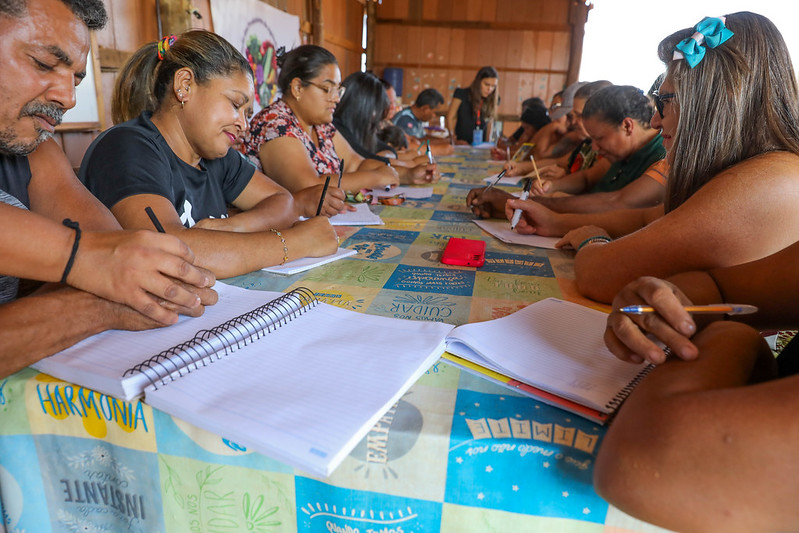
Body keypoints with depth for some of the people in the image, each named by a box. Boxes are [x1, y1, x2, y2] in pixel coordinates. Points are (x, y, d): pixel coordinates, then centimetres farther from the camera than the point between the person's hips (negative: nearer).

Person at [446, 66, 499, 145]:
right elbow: (450, 118, 0)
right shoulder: (462, 94, -3)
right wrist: (454, 141, -5)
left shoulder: (494, 100, 5)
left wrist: (488, 142, 7)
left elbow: (490, 123, 15)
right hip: (461, 143, -2)